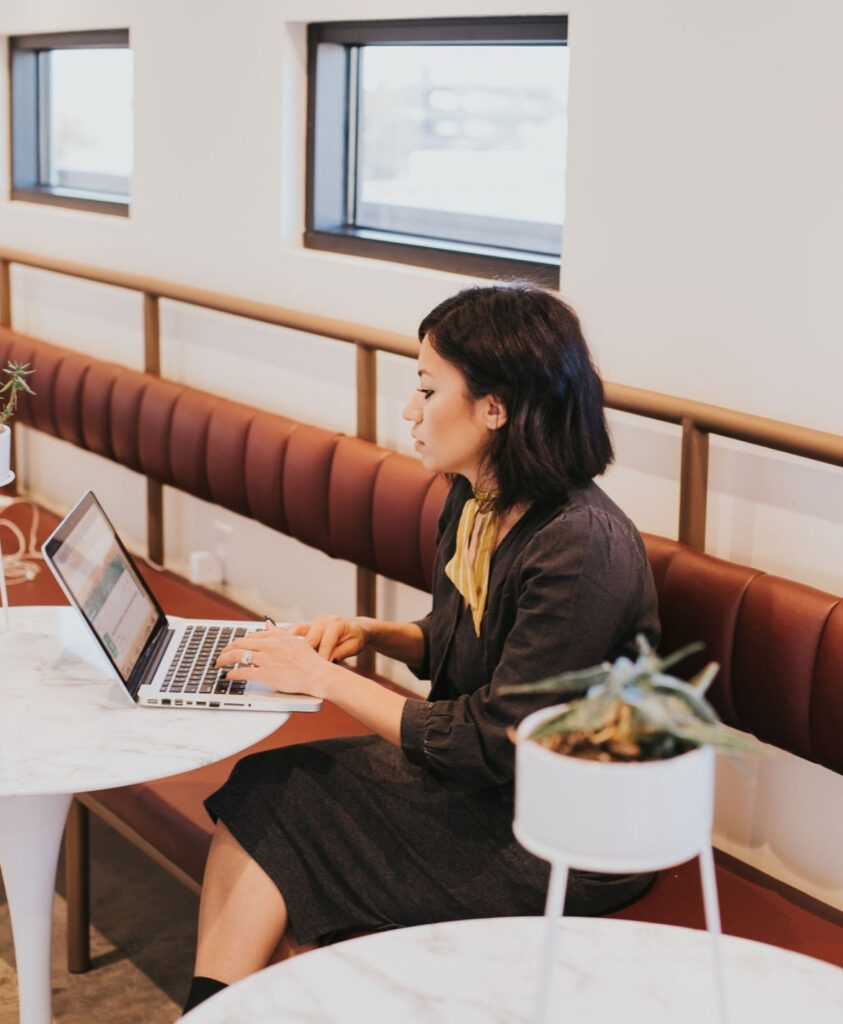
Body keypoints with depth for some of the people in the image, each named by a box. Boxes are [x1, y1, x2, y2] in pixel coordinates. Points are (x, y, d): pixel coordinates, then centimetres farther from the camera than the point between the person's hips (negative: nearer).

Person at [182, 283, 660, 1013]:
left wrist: (326, 679, -18)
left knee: (276, 828, -11)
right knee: (256, 798, -9)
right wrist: (374, 634, 1)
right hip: (480, 777, 8)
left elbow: (495, 744, -23)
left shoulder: (582, 549, -26)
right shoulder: (477, 502, 3)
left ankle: (218, 1006, 9)